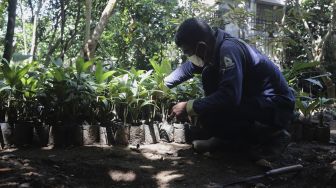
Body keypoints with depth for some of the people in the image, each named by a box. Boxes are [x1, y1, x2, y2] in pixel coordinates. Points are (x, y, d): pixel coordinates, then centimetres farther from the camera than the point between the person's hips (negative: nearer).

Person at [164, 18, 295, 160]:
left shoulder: (229, 49, -24)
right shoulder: (213, 48, 4)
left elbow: (229, 96, -33)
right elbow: (188, 67, 22)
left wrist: (188, 107, -25)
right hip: (254, 99, 9)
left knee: (209, 116, -25)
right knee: (209, 75, 5)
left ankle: (271, 136, -5)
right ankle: (221, 137, 9)